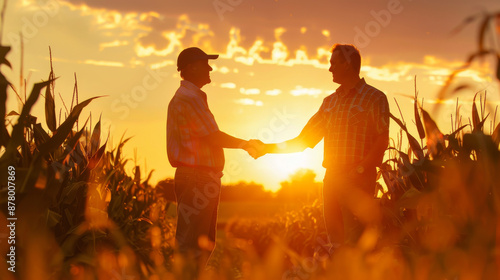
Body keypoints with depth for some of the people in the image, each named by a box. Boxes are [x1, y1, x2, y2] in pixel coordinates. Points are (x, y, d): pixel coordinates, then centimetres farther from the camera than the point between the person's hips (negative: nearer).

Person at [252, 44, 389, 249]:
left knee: (356, 244, -10)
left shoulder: (374, 98, -1)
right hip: (331, 179, 6)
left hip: (358, 181, -6)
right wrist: (267, 148, 11)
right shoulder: (330, 102, 18)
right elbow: (303, 140, 18)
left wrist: (359, 170, -19)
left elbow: (382, 141, -8)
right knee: (336, 242, 7)